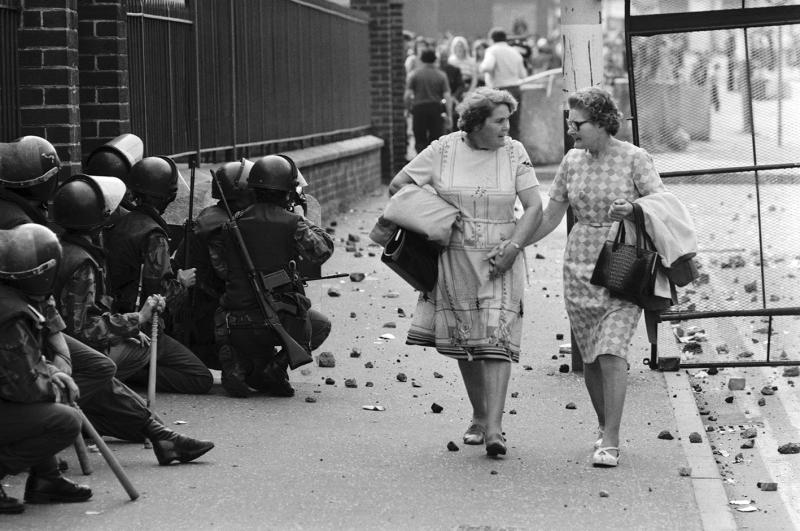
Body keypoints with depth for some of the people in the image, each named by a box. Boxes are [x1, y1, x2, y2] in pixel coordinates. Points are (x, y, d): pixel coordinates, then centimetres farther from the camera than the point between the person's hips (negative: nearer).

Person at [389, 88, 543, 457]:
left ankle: (494, 427, -18)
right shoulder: (443, 150, -2)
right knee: (464, 342, 8)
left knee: (496, 338, -12)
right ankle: (479, 418, 24)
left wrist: (513, 247, -15)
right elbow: (398, 185, 4)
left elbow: (534, 207, -3)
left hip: (499, 260, -1)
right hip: (454, 259, 1)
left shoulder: (514, 153, -1)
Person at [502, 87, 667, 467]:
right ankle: (606, 429, 26)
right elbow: (550, 217, 12)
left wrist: (632, 208, -26)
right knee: (590, 358, 7)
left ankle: (610, 444, -13)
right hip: (580, 267, 5)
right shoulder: (572, 161, 8)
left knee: (611, 352, -15)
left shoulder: (634, 159, -5)